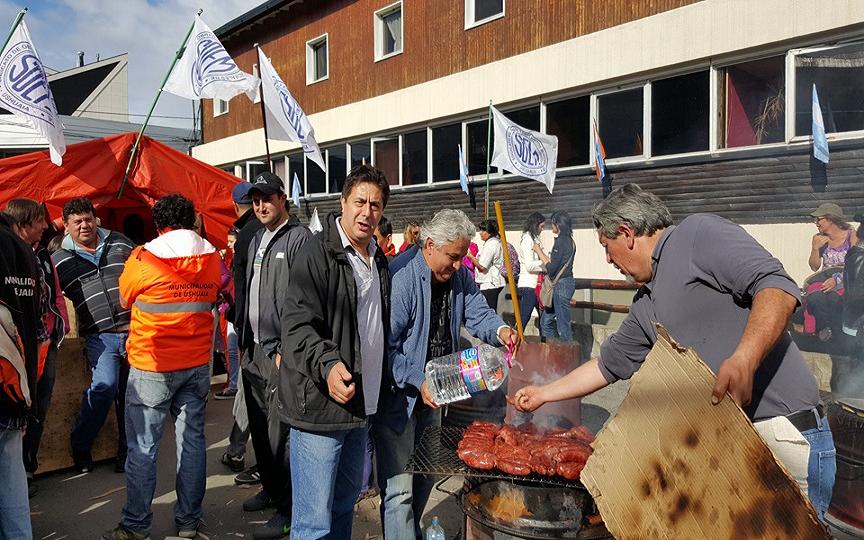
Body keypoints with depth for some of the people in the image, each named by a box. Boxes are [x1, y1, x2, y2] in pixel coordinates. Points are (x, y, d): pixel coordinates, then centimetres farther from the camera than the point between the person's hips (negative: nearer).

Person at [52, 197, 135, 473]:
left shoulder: (120, 243, 11)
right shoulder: (60, 259, 6)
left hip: (135, 330, 2)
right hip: (100, 334, -2)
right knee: (104, 384, -21)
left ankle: (127, 453, 23)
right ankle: (80, 445, 3)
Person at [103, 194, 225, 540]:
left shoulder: (142, 259, -11)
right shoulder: (212, 258, -1)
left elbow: (125, 300, 5)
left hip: (152, 366, -4)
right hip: (197, 363, 4)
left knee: (143, 446, 6)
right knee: (192, 440, 10)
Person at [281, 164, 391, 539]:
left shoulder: (378, 259, 15)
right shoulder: (318, 253, -12)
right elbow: (297, 325, -19)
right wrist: (327, 365, -36)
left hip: (361, 406, 8)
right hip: (320, 407, -8)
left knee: (345, 504, 22)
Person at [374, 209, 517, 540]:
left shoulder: (459, 276, 2)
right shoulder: (400, 276, -24)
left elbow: (477, 313, 0)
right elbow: (385, 345, -24)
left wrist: (499, 331, -21)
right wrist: (418, 382, -27)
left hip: (432, 390, 8)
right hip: (396, 392, -8)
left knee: (426, 475, 23)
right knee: (399, 487, -3)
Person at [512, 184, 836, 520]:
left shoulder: (698, 233, -7)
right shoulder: (645, 306, 18)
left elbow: (777, 286, -19)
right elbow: (608, 365, 28)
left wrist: (743, 360, -34)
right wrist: (542, 394, 32)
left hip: (783, 436, -8)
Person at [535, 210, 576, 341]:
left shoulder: (561, 241, -16)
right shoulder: (569, 240, 13)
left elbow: (551, 269, -18)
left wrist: (539, 252, -7)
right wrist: (542, 253, 20)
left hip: (561, 285, -10)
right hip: (566, 282, 10)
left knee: (563, 325, -3)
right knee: (546, 320, 16)